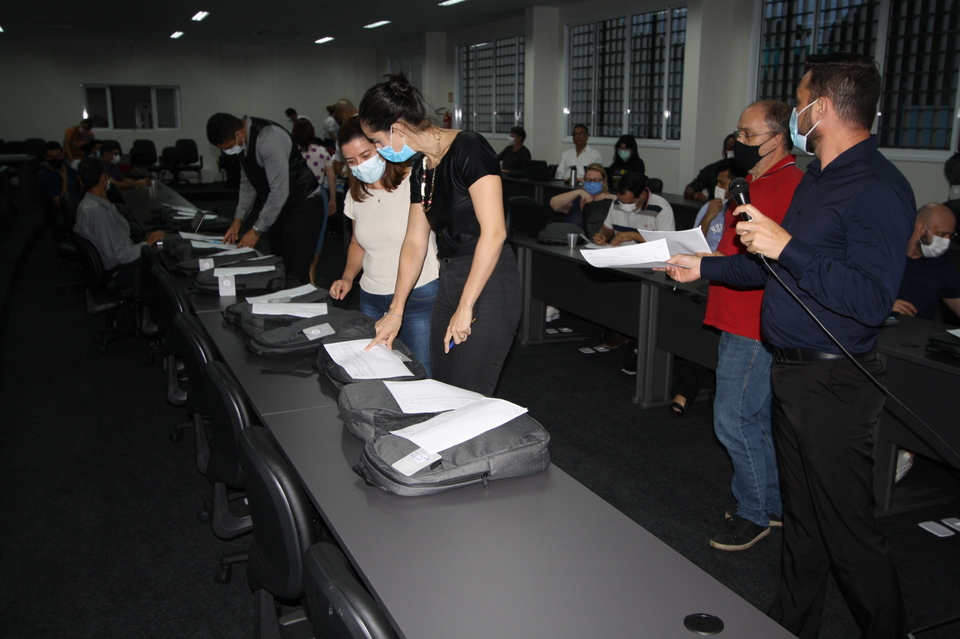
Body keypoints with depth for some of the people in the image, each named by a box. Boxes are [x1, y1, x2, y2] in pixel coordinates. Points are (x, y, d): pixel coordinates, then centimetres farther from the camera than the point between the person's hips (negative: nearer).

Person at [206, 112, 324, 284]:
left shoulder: (269, 139, -26)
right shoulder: (244, 141, 1)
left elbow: (279, 190, -27)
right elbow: (247, 182, 13)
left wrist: (257, 230, -21)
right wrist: (238, 219, 4)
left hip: (303, 205, -9)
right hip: (279, 206, 9)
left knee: (295, 274, -12)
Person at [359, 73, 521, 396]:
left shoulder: (468, 149, -15)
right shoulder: (422, 171, 11)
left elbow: (494, 232, -21)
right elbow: (415, 242, 14)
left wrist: (465, 307, -19)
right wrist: (396, 310, 10)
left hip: (487, 284, -8)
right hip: (448, 282, 9)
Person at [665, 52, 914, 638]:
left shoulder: (878, 189, -18)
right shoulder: (819, 179, 14)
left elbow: (871, 299, -27)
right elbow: (778, 269, 23)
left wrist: (788, 247, -28)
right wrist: (703, 268, 25)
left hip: (835, 384, -9)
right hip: (794, 371, 10)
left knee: (847, 529, 1)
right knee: (802, 517, 19)